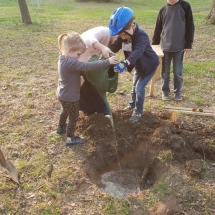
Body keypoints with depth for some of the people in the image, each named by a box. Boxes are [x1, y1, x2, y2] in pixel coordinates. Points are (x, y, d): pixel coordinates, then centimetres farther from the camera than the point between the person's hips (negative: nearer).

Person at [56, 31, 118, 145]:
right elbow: (87, 66, -37)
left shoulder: (63, 58, -1)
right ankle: (70, 138, 27)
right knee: (73, 117, 11)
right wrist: (107, 62, -36)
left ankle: (61, 127, 55)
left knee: (65, 111, 33)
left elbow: (79, 70, 10)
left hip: (63, 95, 10)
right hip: (70, 97, -9)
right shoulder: (71, 62, -32)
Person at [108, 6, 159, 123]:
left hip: (149, 65, -7)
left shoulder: (141, 35, -37)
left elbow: (138, 51, -53)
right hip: (138, 65, 7)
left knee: (140, 88, -9)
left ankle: (138, 111, 10)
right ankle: (132, 104, 44)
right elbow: (114, 46, -23)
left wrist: (125, 63, -69)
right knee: (134, 86, 20)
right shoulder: (123, 36, -15)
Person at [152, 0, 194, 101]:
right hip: (165, 46, 3)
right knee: (165, 72, 10)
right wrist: (154, 44, 11)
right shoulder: (163, 10, 6)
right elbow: (158, 28, 11)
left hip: (180, 46, -2)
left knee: (178, 72, 5)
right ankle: (165, 91, 25)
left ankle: (177, 92, 22)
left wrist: (188, 44, -7)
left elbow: (190, 26, -4)